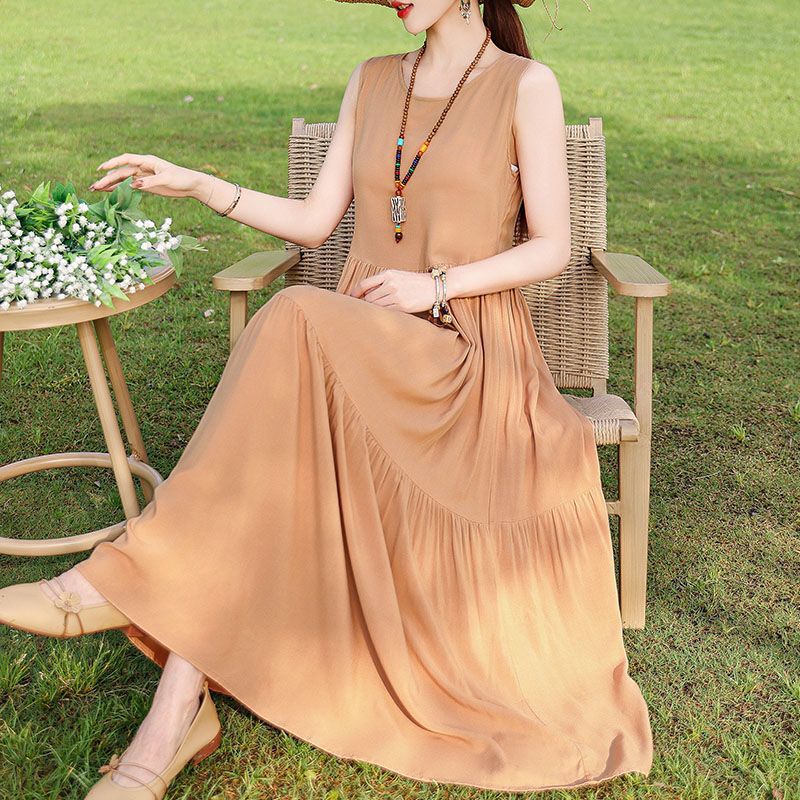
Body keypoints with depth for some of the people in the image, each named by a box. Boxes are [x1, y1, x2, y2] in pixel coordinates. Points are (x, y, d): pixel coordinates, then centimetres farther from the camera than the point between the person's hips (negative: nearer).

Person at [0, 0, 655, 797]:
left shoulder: (527, 86, 0)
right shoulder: (371, 82, 15)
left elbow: (552, 248, -2)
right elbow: (315, 222, 13)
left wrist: (437, 285, -15)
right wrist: (198, 185, 2)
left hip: (466, 357, -4)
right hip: (359, 352, 5)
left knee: (296, 328, -35)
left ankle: (132, 574, -29)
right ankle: (174, 716, -27)